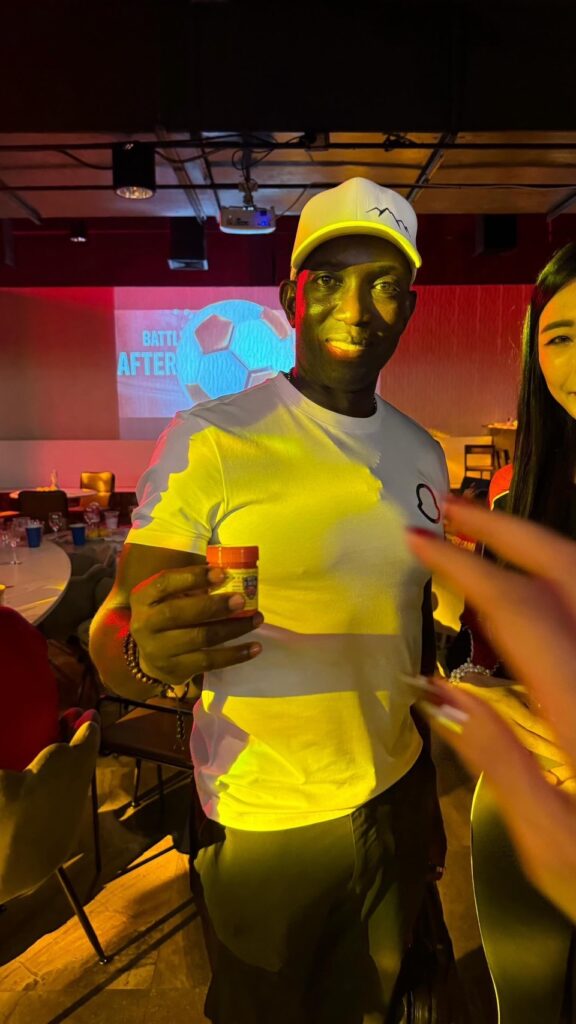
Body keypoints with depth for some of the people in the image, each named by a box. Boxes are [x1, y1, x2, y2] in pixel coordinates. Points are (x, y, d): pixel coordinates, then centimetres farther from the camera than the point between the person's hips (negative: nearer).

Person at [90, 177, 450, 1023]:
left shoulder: (422, 453, 0)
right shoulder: (210, 442, -18)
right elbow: (115, 637, -17)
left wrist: (429, 793, 14)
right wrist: (150, 654, -40)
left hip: (398, 798, 5)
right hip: (268, 826, -5)